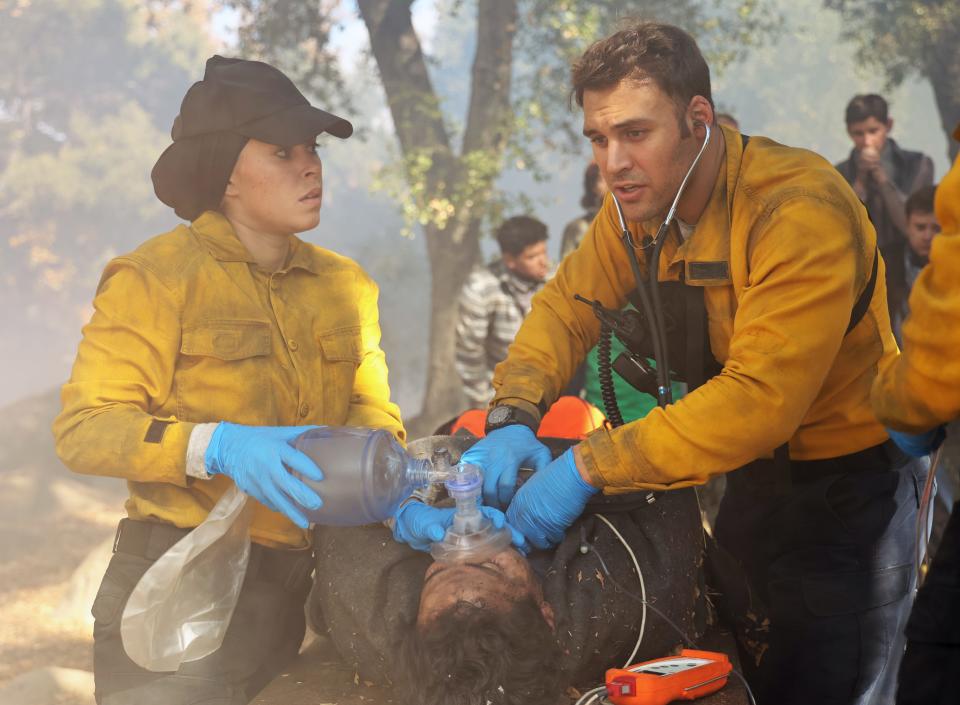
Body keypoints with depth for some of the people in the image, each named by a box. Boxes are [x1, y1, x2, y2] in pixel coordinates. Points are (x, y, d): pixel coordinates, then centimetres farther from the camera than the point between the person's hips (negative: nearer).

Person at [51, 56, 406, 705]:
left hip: (305, 574, 6)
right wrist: (218, 447, -29)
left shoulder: (345, 284, 10)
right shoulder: (156, 279, -9)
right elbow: (83, 428, -14)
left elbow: (370, 408, 7)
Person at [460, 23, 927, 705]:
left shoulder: (801, 209, -30)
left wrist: (589, 465, -39)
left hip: (847, 487, -7)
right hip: (751, 471, 7)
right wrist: (513, 417, -20)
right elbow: (567, 307, 0)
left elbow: (761, 398, -37)